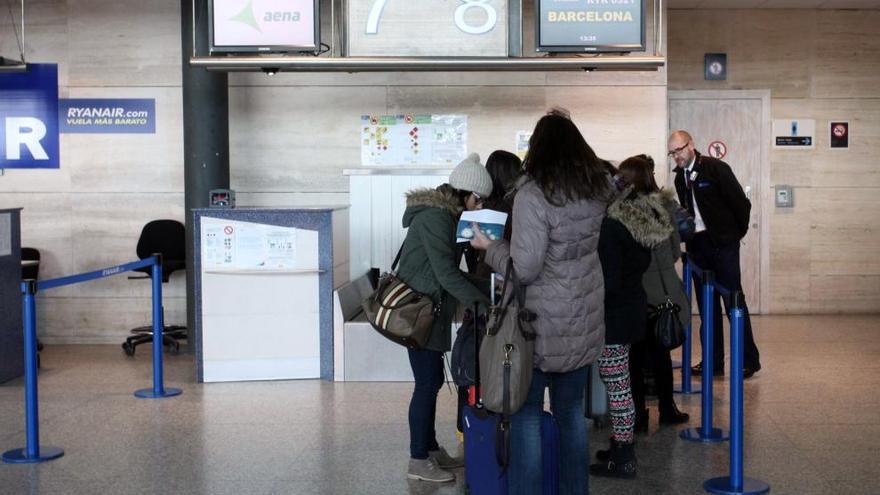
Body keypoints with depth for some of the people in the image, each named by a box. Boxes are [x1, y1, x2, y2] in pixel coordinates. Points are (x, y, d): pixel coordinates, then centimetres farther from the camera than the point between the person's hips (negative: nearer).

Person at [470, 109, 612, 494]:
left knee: (526, 412, 5)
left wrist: (490, 246, -5)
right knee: (571, 409, 17)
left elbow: (523, 269, -20)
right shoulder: (596, 190, 1)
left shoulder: (533, 196, -20)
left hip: (543, 325, -6)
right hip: (585, 322, 6)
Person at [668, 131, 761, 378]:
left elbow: (741, 202, -8)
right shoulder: (680, 177, 11)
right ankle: (713, 362, 14)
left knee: (733, 301, -4)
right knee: (707, 305, 8)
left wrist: (738, 232, 0)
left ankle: (749, 360, 3)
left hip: (723, 244, -6)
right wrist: (686, 230, 11)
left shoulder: (716, 168, -9)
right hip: (698, 246, 6)